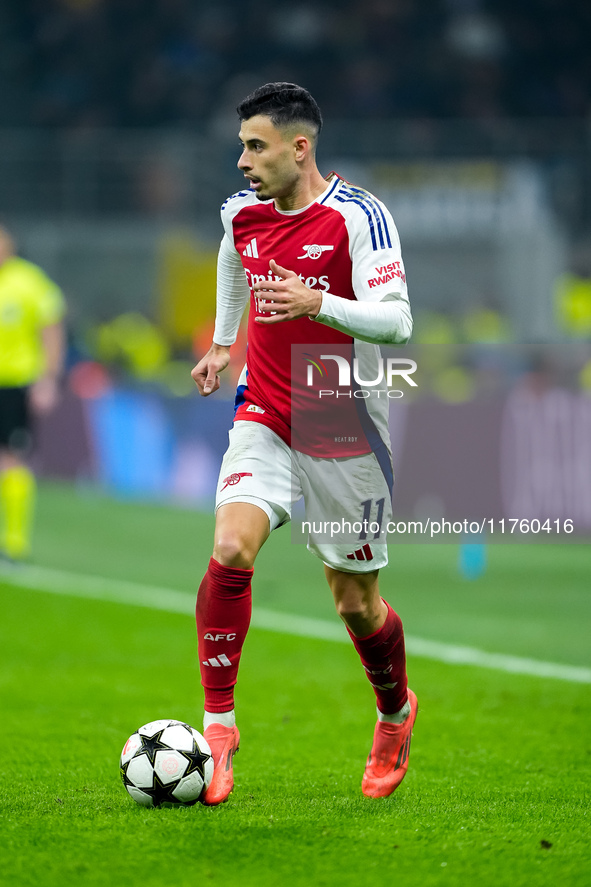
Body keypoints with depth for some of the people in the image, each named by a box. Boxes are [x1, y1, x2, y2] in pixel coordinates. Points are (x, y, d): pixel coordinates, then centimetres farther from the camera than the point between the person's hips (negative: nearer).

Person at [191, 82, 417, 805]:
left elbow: (395, 321, -24)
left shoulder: (357, 217, -16)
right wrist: (222, 342, 32)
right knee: (231, 548, -22)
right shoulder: (241, 212, 2)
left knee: (355, 601, 6)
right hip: (265, 420, 4)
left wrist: (317, 303, -38)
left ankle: (396, 714, 36)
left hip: (344, 433, -3)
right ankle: (218, 725, -15)